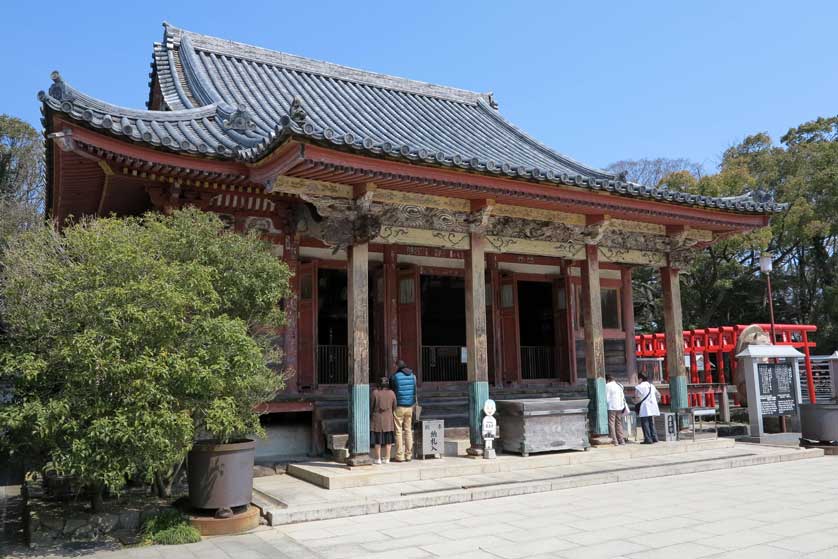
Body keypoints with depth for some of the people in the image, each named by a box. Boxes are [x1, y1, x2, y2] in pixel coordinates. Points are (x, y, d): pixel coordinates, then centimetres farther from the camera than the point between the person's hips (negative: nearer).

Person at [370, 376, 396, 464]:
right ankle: (387, 459, 10)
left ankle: (378, 459, 6)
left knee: (377, 439, 5)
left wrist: (370, 416, 11)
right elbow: (394, 407, 3)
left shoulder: (375, 392, -11)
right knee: (388, 439, 9)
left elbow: (371, 406, -5)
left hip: (377, 418, -2)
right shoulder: (391, 393, -3)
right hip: (388, 419, 2)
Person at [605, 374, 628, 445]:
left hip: (611, 407, -7)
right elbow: (623, 396, 16)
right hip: (620, 407, 7)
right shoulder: (619, 385, 13)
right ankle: (621, 440, 16)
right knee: (619, 423, 15)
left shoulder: (607, 386, -9)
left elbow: (606, 398, -11)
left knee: (611, 424, -3)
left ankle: (614, 441, -7)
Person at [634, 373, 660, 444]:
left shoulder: (638, 387, -11)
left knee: (645, 424, -3)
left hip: (644, 409, -7)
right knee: (651, 423, 16)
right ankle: (654, 437, 15)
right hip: (652, 408, 7)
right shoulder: (651, 386, 13)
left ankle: (648, 439, -6)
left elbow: (638, 399, -14)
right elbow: (658, 395, 18)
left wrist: (634, 401, 6)